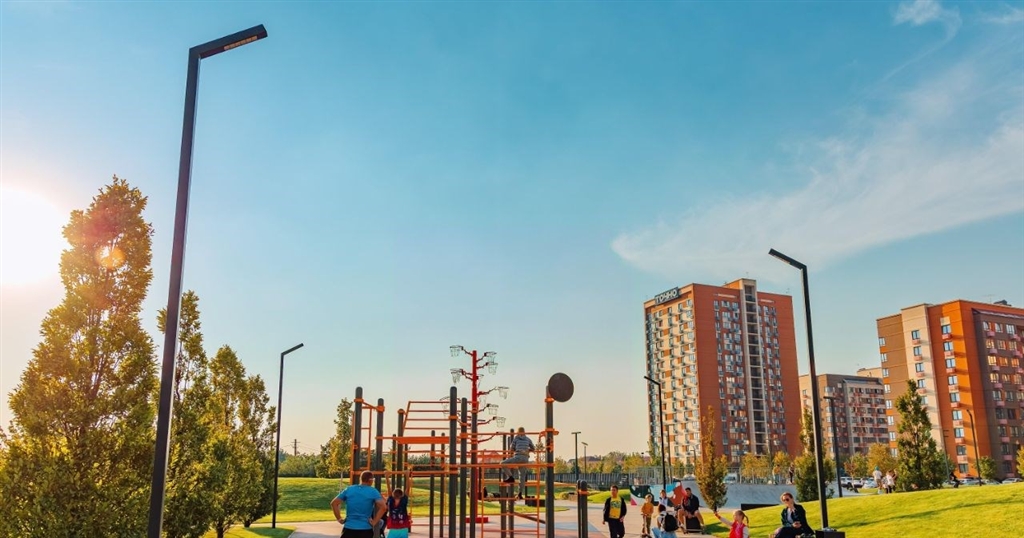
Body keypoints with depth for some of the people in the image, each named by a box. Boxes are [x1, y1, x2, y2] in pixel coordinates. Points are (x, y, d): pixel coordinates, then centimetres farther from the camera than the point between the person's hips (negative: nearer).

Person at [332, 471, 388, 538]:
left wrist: (339, 519, 8)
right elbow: (383, 507, -16)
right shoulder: (373, 491, -3)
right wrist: (374, 522, -9)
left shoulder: (348, 490, 7)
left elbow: (334, 503, 6)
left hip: (348, 529, 2)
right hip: (365, 530, -2)